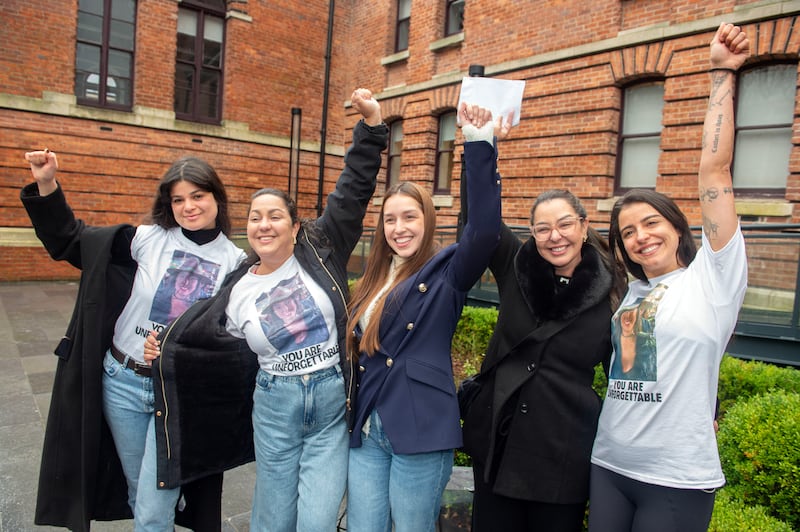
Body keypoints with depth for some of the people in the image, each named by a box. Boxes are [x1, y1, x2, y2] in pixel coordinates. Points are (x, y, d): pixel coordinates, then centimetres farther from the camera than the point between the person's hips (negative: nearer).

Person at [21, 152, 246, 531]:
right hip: (122, 381, 2)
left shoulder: (235, 261, -6)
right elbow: (70, 241, 1)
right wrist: (47, 186, -10)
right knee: (137, 488, 20)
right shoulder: (149, 238, -5)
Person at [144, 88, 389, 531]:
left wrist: (371, 123, -14)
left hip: (333, 403, -2)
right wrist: (167, 353, 8)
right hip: (275, 410, 2)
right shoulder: (237, 291, 4)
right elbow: (220, 350, 12)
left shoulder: (319, 251, -3)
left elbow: (351, 194, -8)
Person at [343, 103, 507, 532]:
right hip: (365, 430, 6)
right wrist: (351, 409, 15)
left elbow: (484, 230, -24)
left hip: (419, 431, -5)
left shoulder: (446, 271, -5)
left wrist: (479, 144, -28)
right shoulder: (373, 279, 12)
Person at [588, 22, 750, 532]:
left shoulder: (712, 278, -7)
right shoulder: (628, 294, 8)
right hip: (608, 468, 5)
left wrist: (723, 75, -9)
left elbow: (714, 171, -13)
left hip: (678, 481, -4)